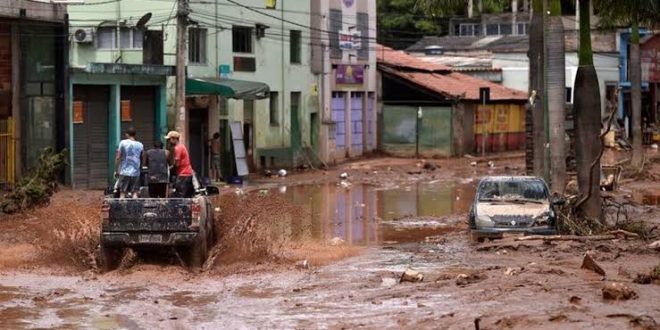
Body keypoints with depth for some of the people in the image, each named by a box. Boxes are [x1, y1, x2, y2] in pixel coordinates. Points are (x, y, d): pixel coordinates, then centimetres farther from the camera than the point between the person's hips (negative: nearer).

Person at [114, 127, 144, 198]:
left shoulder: (123, 143, -4)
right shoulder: (140, 145, 4)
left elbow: (117, 158, -5)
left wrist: (116, 170, 2)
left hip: (124, 172, -2)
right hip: (136, 173, 2)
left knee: (122, 193, 1)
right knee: (135, 193, 4)